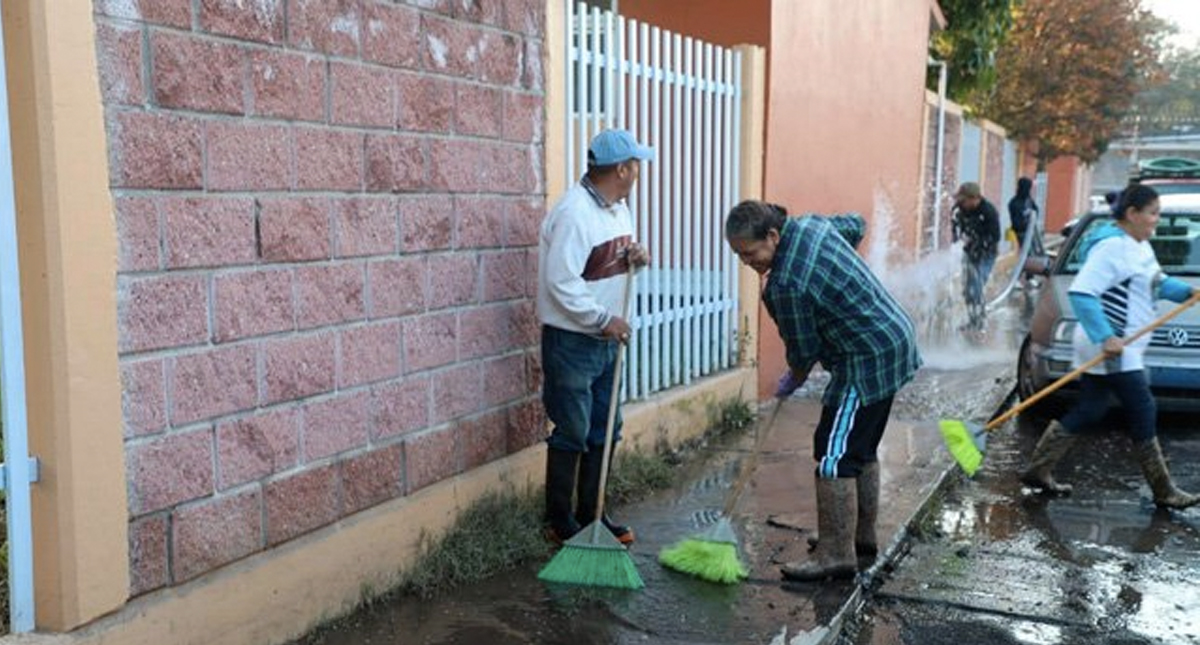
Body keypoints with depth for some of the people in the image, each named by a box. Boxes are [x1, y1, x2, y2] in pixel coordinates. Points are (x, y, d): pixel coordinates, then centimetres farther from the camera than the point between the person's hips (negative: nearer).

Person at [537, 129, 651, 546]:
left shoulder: (618, 207, 8)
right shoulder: (574, 213, -21)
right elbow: (561, 282, -24)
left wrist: (633, 257, -2)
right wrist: (603, 320, -21)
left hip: (605, 340, 9)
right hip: (571, 340, -9)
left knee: (603, 432, 14)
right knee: (571, 434, 0)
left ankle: (591, 513, 26)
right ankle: (560, 522, 14)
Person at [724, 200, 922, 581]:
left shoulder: (787, 285, -25)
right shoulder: (811, 225, 1)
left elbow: (803, 350, -13)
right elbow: (855, 225, 22)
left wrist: (792, 381, 7)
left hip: (867, 363, -11)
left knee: (835, 455, -8)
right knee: (861, 449, 19)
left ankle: (836, 555, -5)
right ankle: (862, 536, 31)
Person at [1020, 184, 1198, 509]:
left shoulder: (1139, 246, 15)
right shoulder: (1113, 247, -18)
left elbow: (1159, 283, 27)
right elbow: (1081, 292, -26)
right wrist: (1105, 338, -30)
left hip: (1120, 347, 10)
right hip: (1112, 349, -10)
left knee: (1088, 413, 12)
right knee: (1143, 414, -1)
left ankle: (1037, 472, 17)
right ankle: (1163, 492, 11)